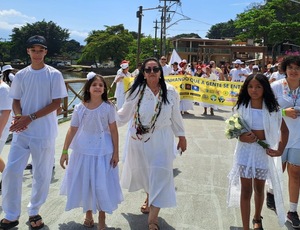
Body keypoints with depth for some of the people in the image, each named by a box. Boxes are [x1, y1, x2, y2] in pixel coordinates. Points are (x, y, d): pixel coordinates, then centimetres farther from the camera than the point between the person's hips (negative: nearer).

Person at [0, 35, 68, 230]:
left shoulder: (54, 75, -4)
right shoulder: (21, 75, 6)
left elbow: (57, 103, -8)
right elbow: (16, 101, 11)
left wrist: (30, 118, -16)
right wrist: (18, 117, -12)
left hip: (44, 133, -3)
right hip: (22, 132, 3)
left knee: (42, 175, 6)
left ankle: (34, 212, 27)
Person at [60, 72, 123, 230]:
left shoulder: (108, 107, -6)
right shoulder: (79, 108, -3)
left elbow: (113, 130, -4)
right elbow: (72, 130, 0)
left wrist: (116, 152, -5)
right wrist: (64, 151, 0)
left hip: (103, 151, -2)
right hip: (83, 150, 2)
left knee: (102, 184, 1)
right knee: (83, 183, 11)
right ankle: (88, 214, 33)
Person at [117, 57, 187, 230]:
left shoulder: (170, 92, -5)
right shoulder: (137, 91, -9)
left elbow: (175, 116, 5)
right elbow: (125, 114, 2)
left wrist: (181, 136, 10)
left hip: (162, 139, 0)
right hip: (139, 139, 0)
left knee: (160, 175, -4)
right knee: (143, 171, 16)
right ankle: (149, 197, 49)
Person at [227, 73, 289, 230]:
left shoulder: (272, 108, -7)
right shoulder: (241, 107, -6)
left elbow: (284, 130, 4)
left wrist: (280, 150, -5)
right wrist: (241, 137, -17)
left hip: (264, 151, 1)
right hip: (245, 150, -1)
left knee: (259, 189, 18)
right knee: (246, 190, 4)